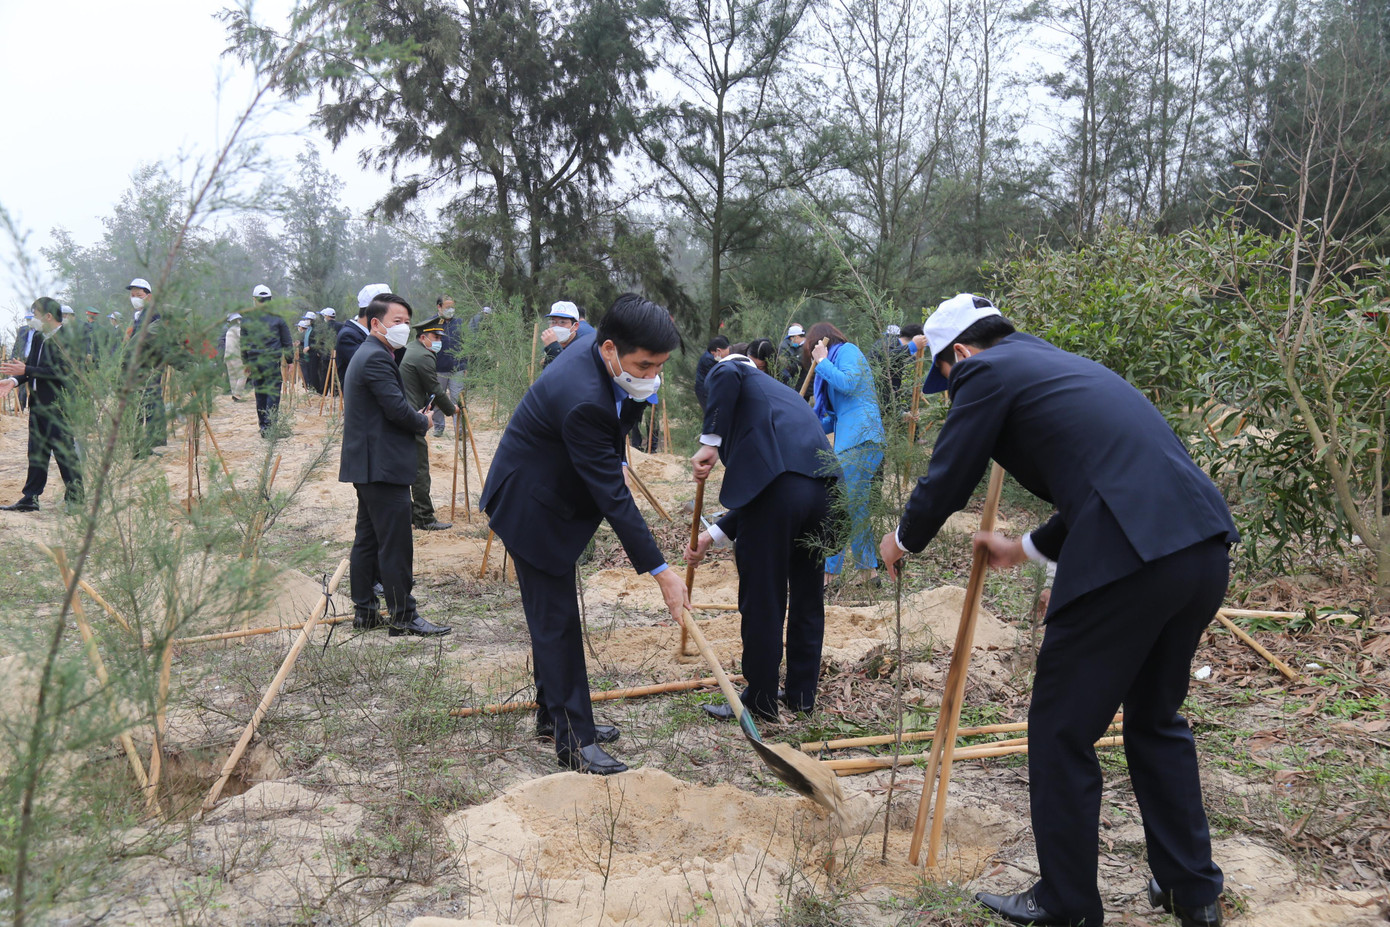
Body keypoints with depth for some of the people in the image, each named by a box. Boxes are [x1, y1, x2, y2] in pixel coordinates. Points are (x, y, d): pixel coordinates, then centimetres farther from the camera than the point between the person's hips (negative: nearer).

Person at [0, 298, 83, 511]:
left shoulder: (68, 338, -14)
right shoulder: (37, 338, 12)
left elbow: (62, 371, -21)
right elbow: (31, 365, 13)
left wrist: (26, 371, -21)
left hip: (58, 405, -8)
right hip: (38, 403, 8)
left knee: (64, 451, -1)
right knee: (36, 452, 12)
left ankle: (75, 497, 9)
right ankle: (30, 498, 19)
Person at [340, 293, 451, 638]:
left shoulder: (365, 354, 19)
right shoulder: (377, 357, -15)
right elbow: (397, 408, -21)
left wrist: (414, 418, 7)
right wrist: (424, 422, -3)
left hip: (367, 465, 11)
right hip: (383, 467, -11)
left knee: (368, 540, 14)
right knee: (395, 544, -6)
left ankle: (364, 611, 21)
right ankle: (404, 617, -2)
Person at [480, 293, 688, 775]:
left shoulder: (596, 344, -8)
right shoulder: (582, 400, -37)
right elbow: (613, 496, -34)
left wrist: (637, 398, -4)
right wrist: (660, 570, -30)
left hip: (554, 499, 10)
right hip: (531, 507, -10)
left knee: (554, 613, 18)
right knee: (555, 620, -4)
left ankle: (553, 713, 31)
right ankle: (573, 740, 5)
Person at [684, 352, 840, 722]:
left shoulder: (728, 371, 17)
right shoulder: (784, 395, 35)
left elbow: (727, 375, -13)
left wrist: (710, 441, -8)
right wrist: (713, 535, 30)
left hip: (776, 489, -7)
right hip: (823, 490, 8)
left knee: (762, 603, 6)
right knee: (807, 598, 20)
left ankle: (760, 702, 18)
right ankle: (802, 695, 33)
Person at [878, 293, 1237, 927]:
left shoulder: (986, 372, 2)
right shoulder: (1061, 364, 27)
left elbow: (944, 483, 3)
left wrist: (902, 541, 23)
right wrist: (1025, 548, 41)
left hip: (1130, 560, -9)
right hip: (1206, 547, 9)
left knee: (1061, 732, 8)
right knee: (1156, 719, 26)